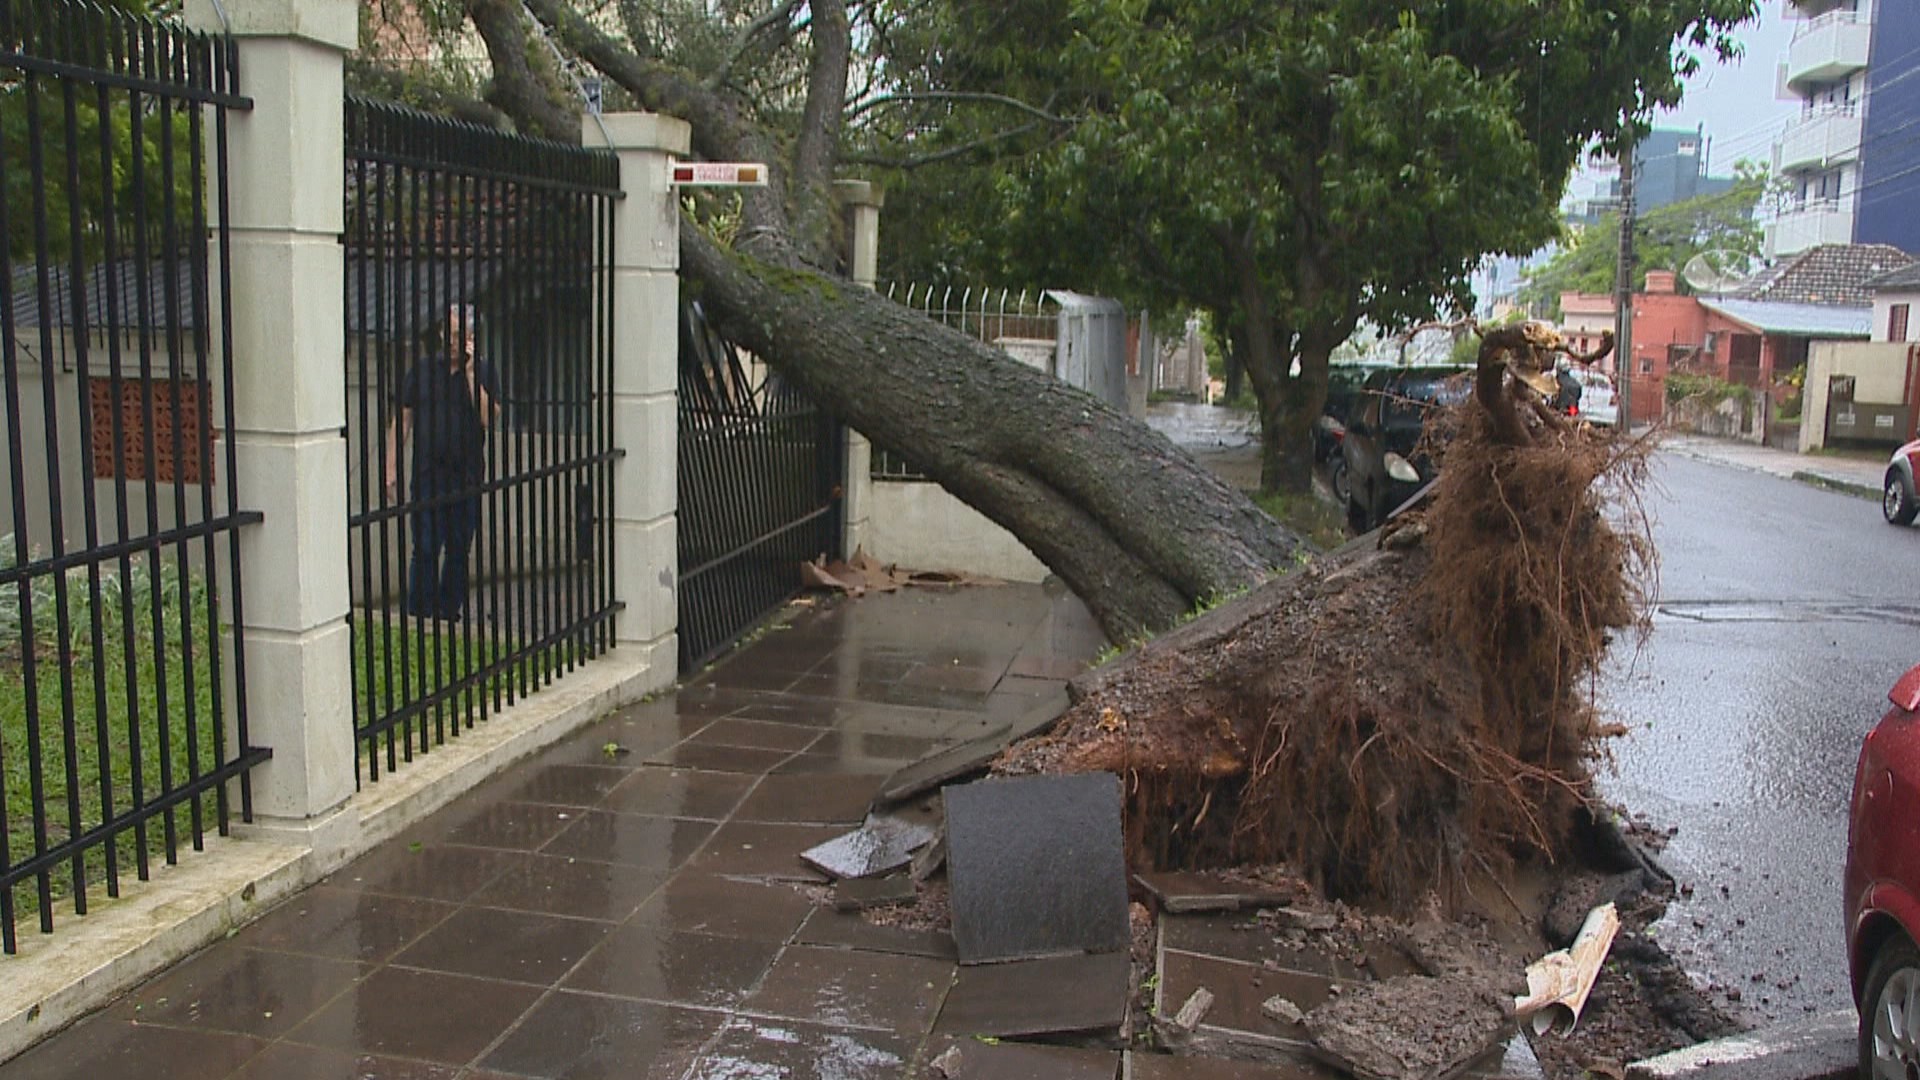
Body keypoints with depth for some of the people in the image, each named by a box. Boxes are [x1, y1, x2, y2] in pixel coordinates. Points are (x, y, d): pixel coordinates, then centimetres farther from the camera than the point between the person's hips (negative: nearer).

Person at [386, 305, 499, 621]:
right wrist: (392, 469, 3)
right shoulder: (423, 368, 6)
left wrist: (470, 374, -14)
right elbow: (401, 420, 8)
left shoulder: (483, 372, 3)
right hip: (427, 474, 0)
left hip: (468, 476, 1)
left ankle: (449, 614, 19)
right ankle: (418, 618, -1)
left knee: (458, 551, 8)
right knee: (425, 550, -6)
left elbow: (489, 418, -12)